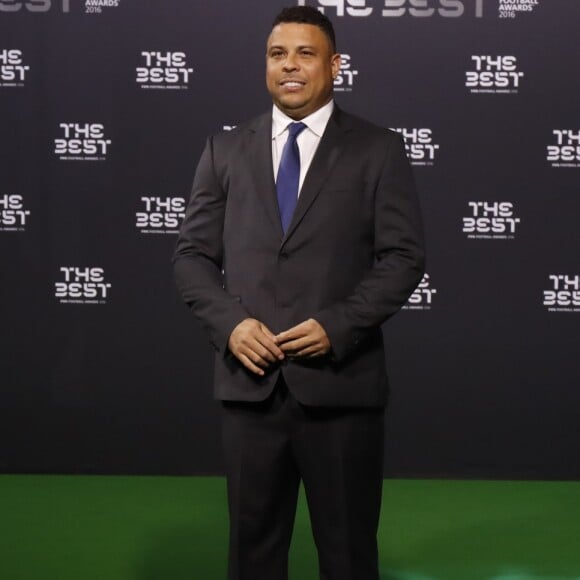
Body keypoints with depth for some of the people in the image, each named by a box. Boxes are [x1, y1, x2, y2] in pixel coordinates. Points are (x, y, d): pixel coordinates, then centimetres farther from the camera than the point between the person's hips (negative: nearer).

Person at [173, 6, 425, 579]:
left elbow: (403, 257, -2)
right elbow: (192, 254, 9)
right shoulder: (225, 150, 11)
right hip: (249, 381, 2)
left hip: (340, 382, -2)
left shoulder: (378, 151, 4)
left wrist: (337, 326, -14)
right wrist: (230, 323, -8)